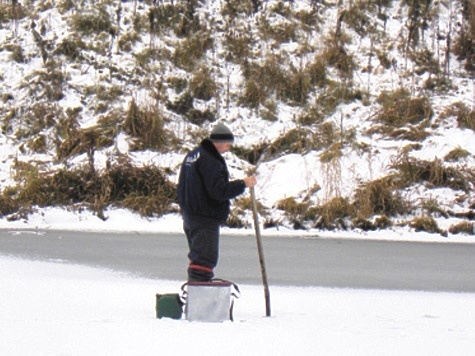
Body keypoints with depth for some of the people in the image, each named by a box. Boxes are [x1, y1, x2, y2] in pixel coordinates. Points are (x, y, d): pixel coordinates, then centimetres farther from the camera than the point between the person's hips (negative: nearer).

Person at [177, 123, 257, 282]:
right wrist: (243, 184, -17)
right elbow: (219, 190, -25)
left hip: (189, 215, 10)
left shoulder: (192, 155, 15)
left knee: (198, 256, 19)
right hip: (206, 219, -10)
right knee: (205, 258, -10)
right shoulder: (211, 160, -19)